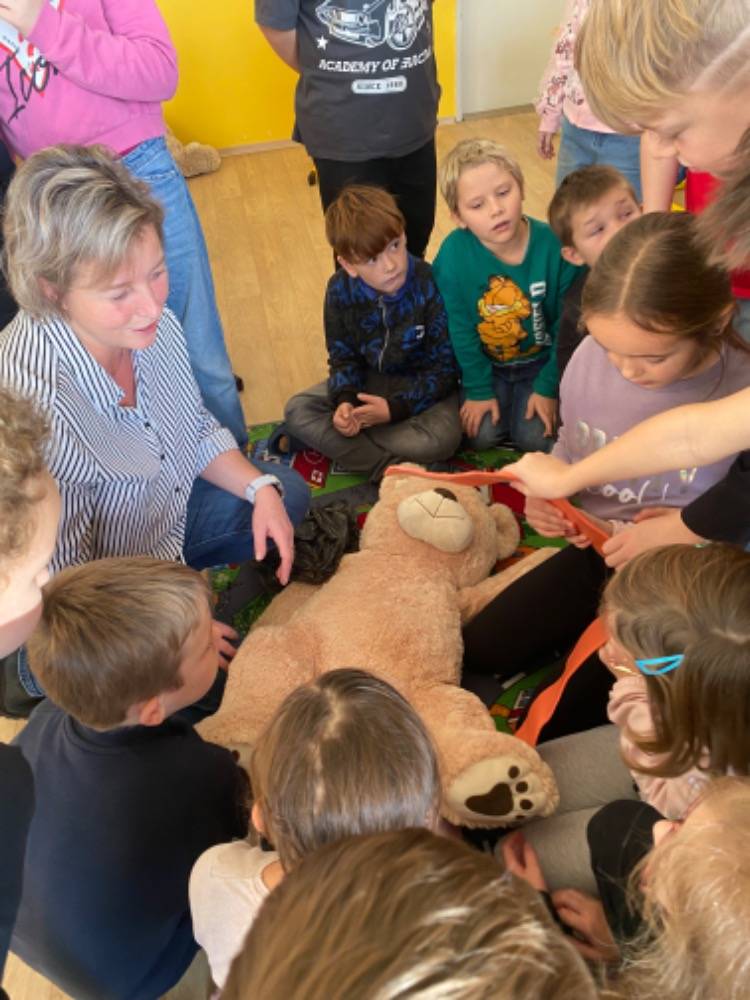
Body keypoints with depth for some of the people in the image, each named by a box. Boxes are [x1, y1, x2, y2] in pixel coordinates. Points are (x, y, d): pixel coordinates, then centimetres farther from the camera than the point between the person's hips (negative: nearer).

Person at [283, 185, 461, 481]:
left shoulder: (430, 286, -24)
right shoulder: (340, 289, -13)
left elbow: (445, 366, -17)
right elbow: (342, 356, -1)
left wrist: (395, 408, -25)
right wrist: (344, 401, -22)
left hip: (423, 386, -4)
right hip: (369, 380, 4)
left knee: (442, 438, -34)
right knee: (297, 410, -13)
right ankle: (392, 468, -22)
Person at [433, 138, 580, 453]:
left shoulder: (554, 245, -22)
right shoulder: (453, 253, -22)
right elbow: (460, 329, -12)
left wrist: (549, 388, -12)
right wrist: (478, 389, -10)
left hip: (541, 361, 0)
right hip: (487, 364, 1)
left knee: (534, 437, -12)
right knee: (481, 434, -11)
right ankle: (498, 394, 20)